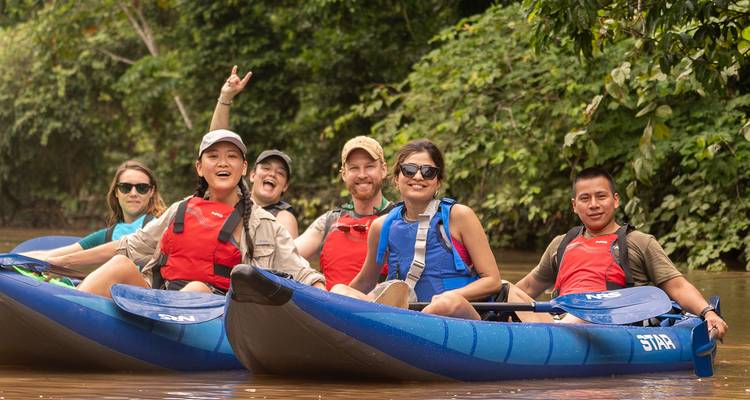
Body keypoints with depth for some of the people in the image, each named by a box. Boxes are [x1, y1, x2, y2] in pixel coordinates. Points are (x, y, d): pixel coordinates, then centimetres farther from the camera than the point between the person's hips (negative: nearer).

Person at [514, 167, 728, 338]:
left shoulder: (640, 243, 19)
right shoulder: (561, 245, 31)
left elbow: (677, 286, 10)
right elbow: (529, 286, 42)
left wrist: (707, 312, -8)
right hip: (558, 316, 4)